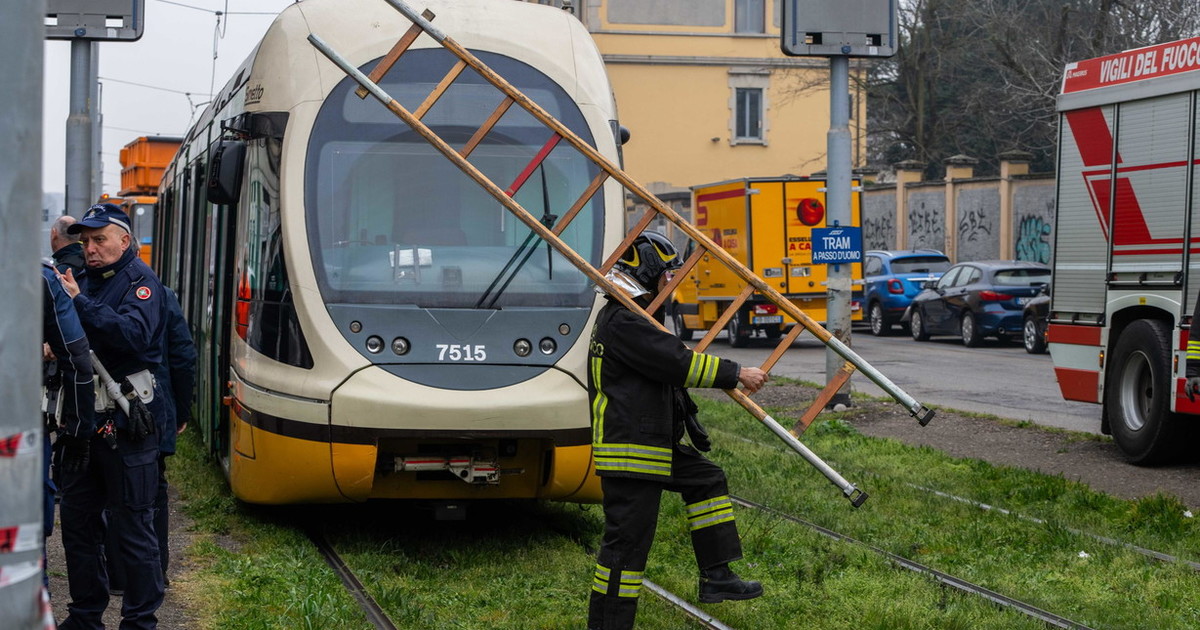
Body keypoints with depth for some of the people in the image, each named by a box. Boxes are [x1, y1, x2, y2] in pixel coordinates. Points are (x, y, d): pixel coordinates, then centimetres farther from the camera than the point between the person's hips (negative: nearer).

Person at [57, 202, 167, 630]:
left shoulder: (139, 281, -7)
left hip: (126, 421, -8)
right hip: (87, 417, 8)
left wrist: (79, 302, -25)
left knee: (133, 526, -2)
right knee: (77, 519, 13)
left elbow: (136, 335, -25)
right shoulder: (88, 280, 15)